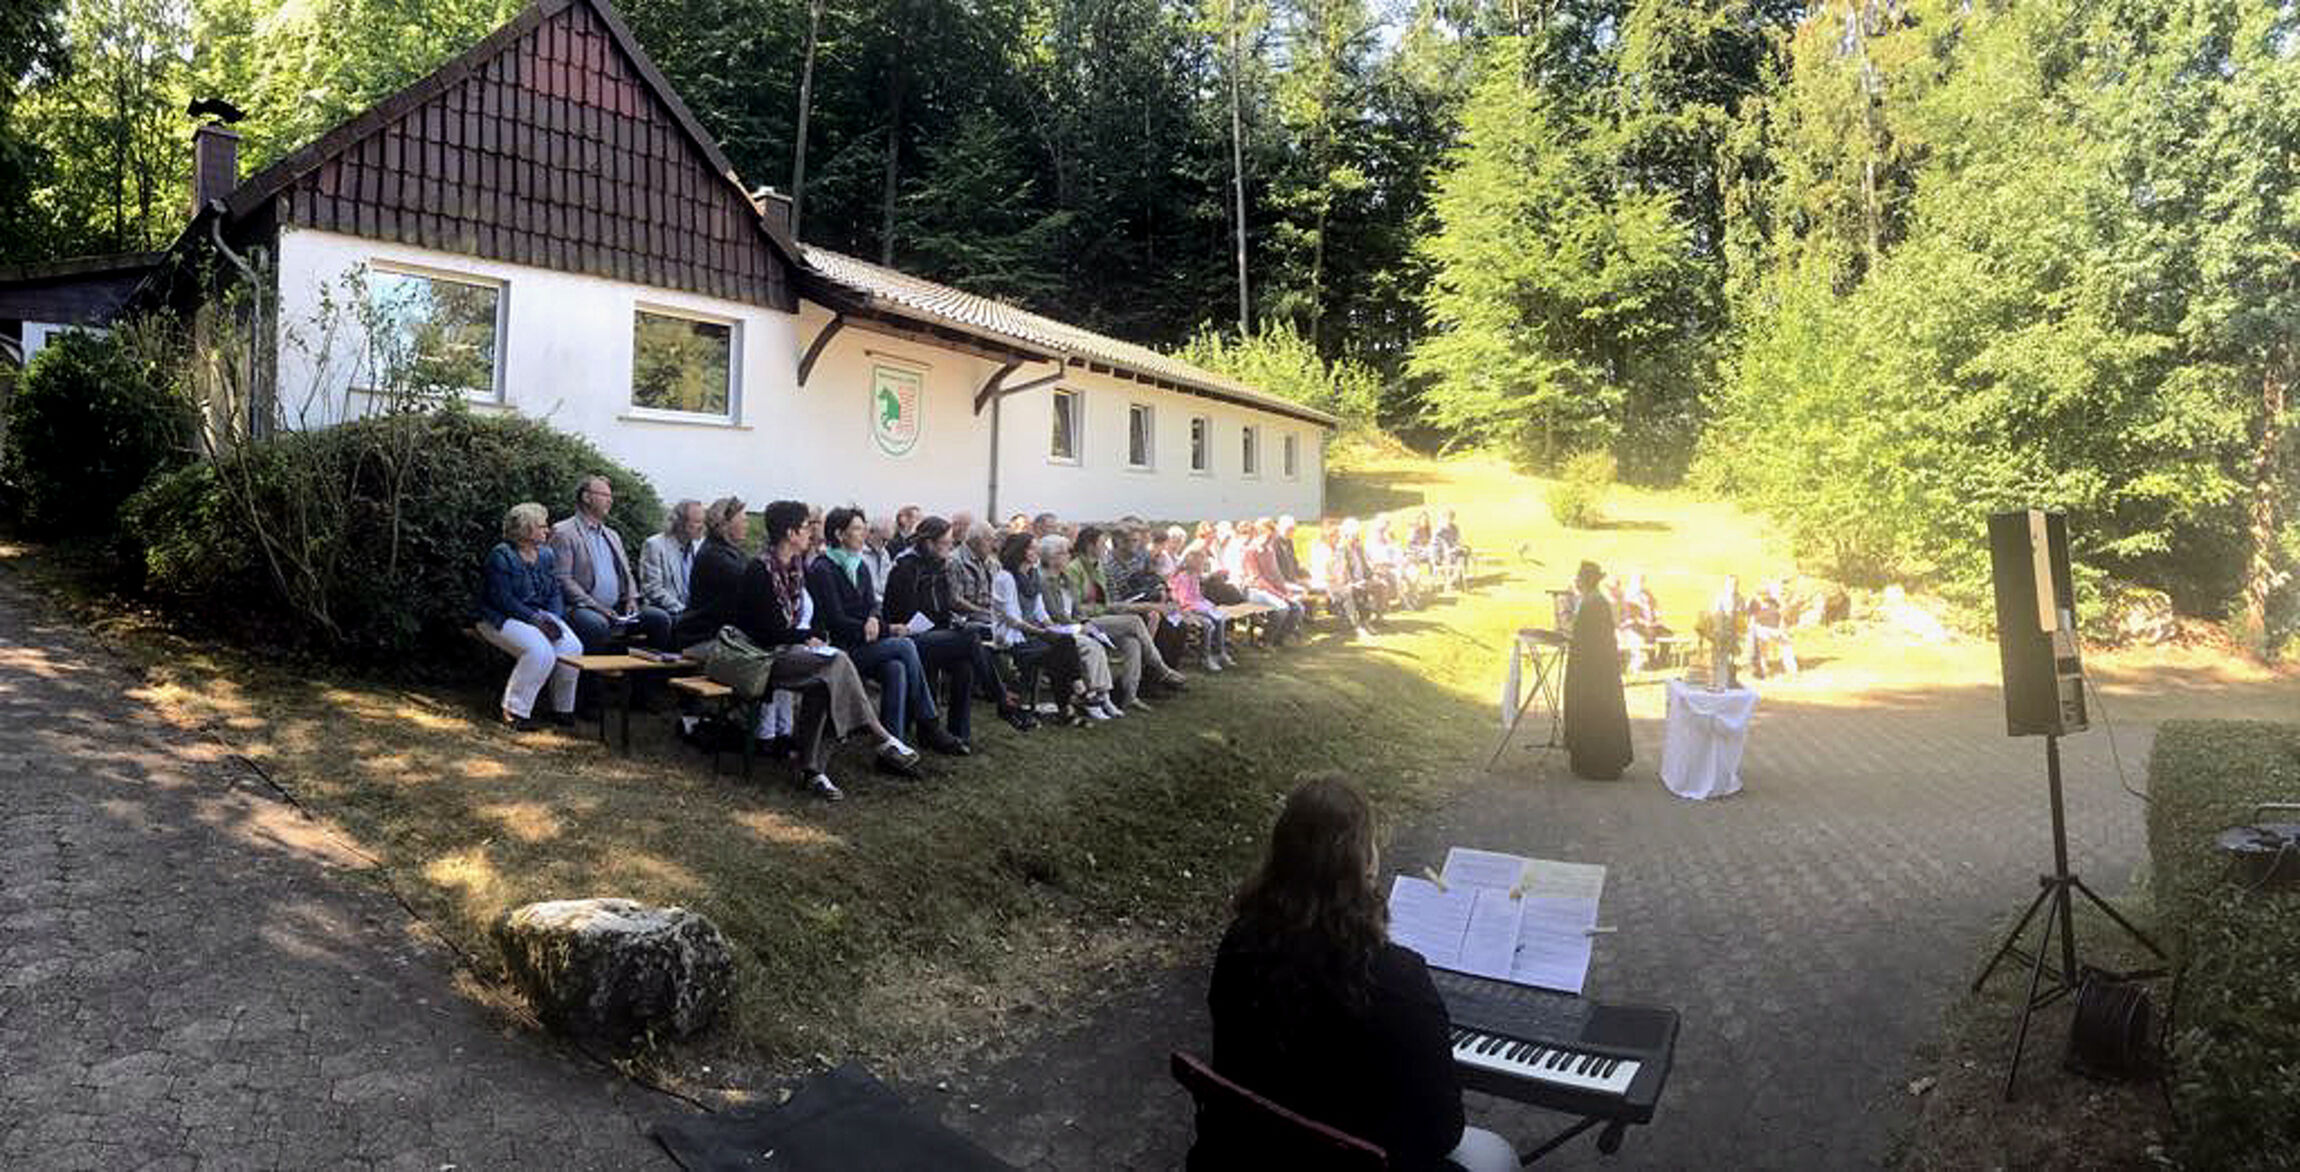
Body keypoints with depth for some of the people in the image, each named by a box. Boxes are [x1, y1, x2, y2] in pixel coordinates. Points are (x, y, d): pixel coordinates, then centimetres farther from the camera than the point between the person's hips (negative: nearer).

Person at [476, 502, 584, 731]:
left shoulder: (546, 555, 13)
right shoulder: (501, 556, -10)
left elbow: (555, 593, 11)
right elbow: (502, 600, -16)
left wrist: (553, 619, -9)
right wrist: (535, 619, -22)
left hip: (541, 616, 6)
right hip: (504, 619, -6)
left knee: (572, 647, -21)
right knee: (540, 650, -33)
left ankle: (563, 709, -5)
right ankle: (514, 711, -19)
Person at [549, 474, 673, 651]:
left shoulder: (612, 535, 25)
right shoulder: (563, 533, 0)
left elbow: (626, 573, 24)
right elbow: (562, 579, -9)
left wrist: (631, 598, 2)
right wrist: (595, 606, -17)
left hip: (617, 608, 7)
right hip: (582, 608, -6)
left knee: (660, 618, -13)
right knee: (597, 624, -38)